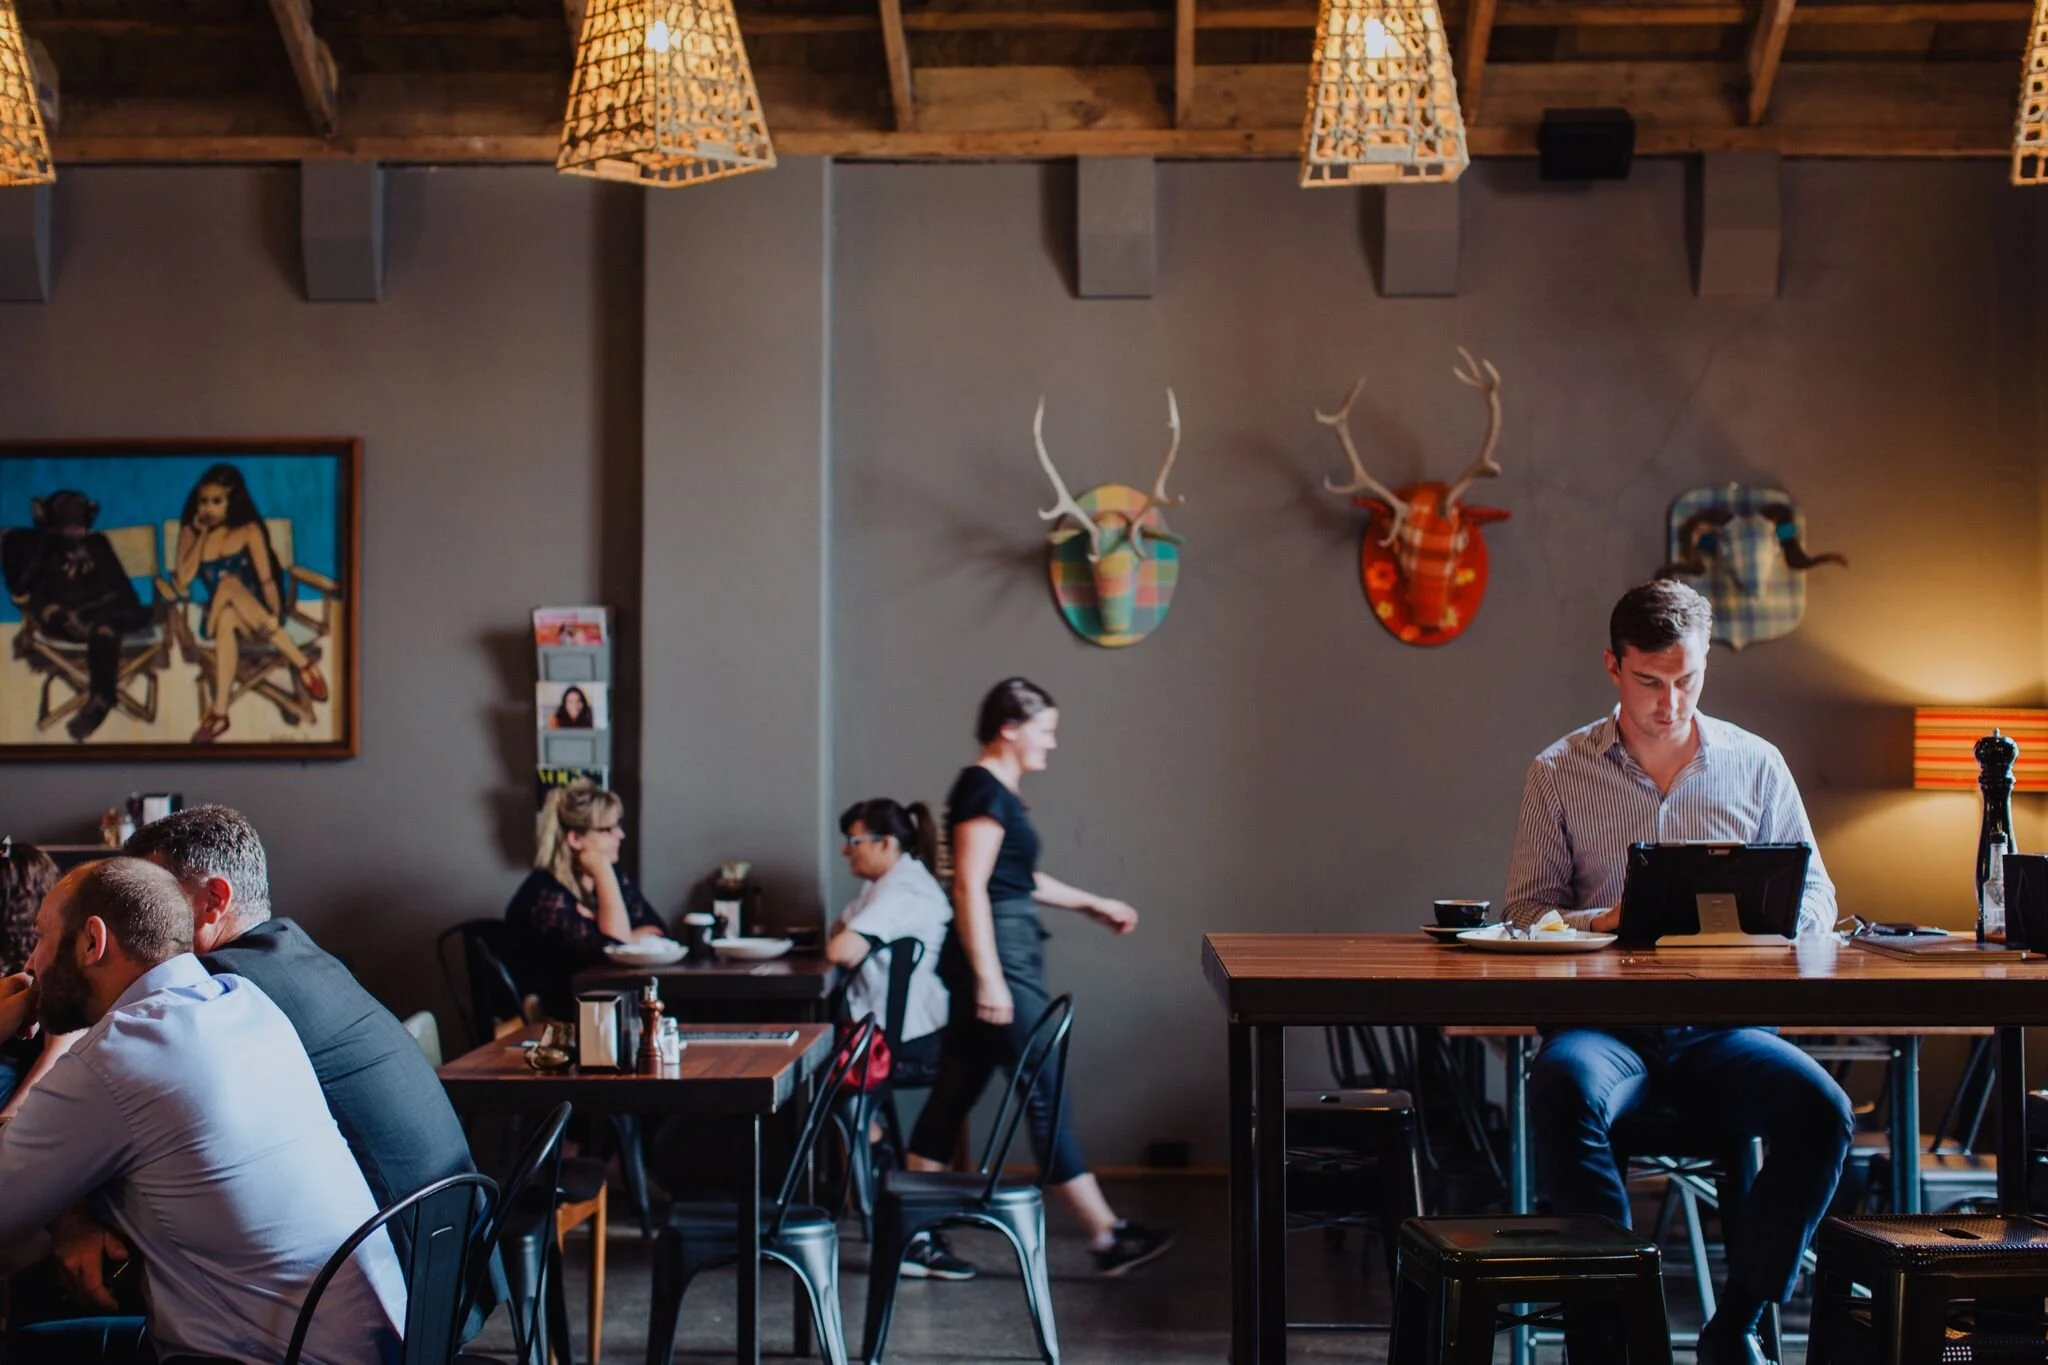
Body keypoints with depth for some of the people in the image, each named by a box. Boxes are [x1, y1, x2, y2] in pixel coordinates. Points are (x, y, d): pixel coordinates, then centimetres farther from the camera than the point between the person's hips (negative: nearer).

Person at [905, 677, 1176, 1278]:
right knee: (1047, 1095, -5)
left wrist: (1092, 904, 29)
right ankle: (1109, 1238, 0)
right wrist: (989, 978, -25)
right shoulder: (984, 790, -14)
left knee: (953, 1094, 10)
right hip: (997, 955, -10)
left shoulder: (997, 790, 17)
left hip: (1004, 955, 10)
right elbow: (969, 886, -21)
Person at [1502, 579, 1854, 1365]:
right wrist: (1602, 921, -16)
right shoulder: (1558, 772, 9)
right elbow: (1525, 911, 6)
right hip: (1602, 1020, -1)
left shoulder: (1756, 765, 13)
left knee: (1821, 1109, -28)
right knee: (1563, 1093, -36)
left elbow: (1816, 898, 14)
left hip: (1719, 1026, 2)